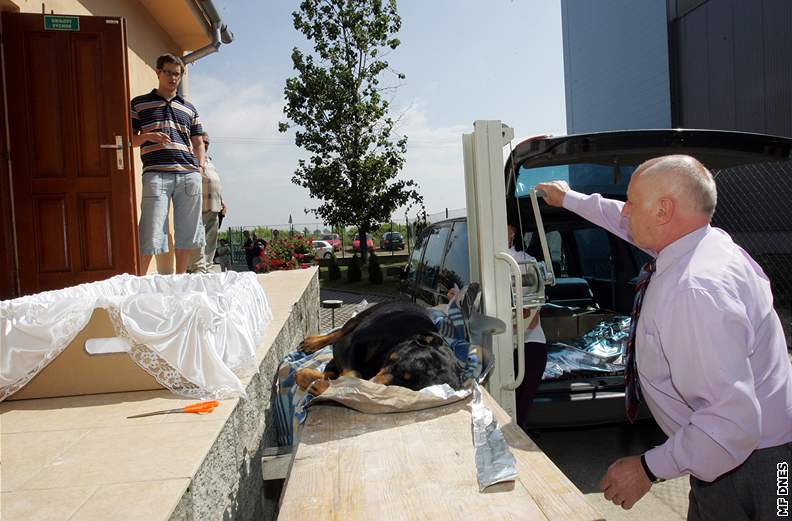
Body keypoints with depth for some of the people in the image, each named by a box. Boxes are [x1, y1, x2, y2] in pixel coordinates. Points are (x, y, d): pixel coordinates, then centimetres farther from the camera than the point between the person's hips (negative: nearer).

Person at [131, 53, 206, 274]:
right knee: (151, 234, -10)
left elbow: (198, 142, 22)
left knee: (187, 232, 4)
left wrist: (201, 166, 6)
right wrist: (147, 136, -8)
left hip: (189, 175, 3)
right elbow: (130, 139, 13)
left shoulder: (189, 109, 22)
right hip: (156, 173, -3)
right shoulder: (140, 103, 15)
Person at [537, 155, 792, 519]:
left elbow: (734, 423, -35)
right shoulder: (711, 241, -4)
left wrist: (650, 468, -23)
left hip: (744, 472, -9)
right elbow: (631, 225, 16)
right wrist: (570, 199, 27)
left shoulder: (694, 291, -34)